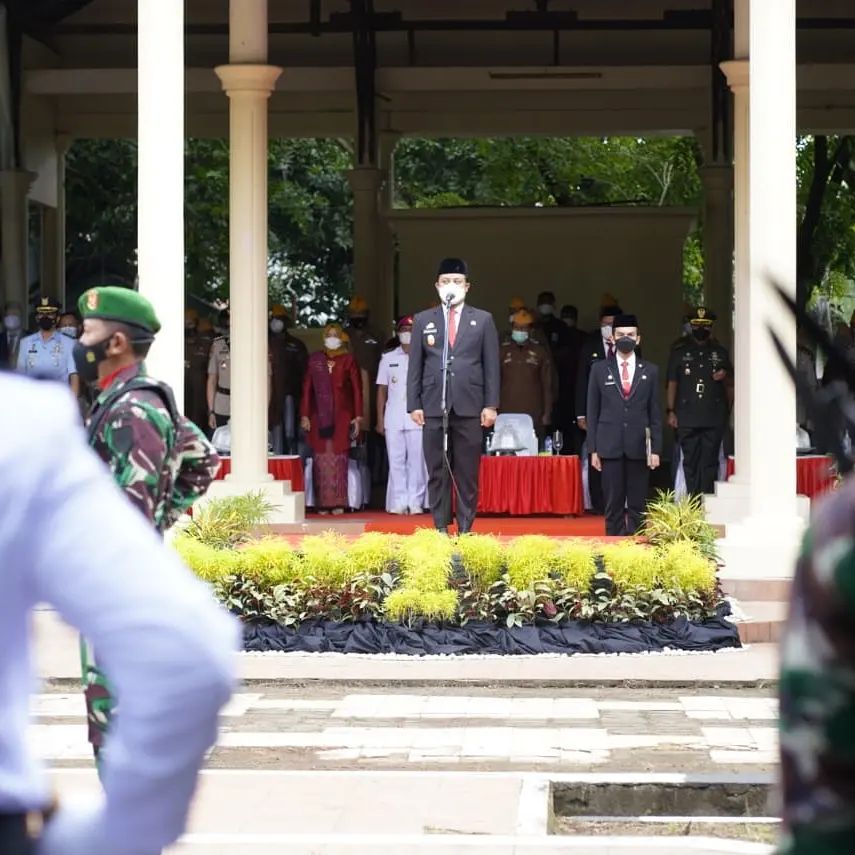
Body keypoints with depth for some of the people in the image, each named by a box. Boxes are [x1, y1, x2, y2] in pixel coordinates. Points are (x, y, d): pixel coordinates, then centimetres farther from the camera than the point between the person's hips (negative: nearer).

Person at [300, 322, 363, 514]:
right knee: (322, 460, -2)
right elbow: (307, 389, 9)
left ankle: (338, 503, -2)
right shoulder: (314, 360, 10)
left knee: (339, 459, -5)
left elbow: (357, 390, 4)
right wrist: (304, 415, 2)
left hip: (342, 417, -1)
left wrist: (357, 417, -1)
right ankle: (323, 503, 0)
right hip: (319, 417, 1)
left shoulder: (348, 361, 5)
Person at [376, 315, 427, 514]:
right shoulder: (388, 359, 13)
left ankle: (415, 502, 2)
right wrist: (380, 420, 7)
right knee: (396, 461, 0)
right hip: (394, 419, 2)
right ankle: (399, 503, 3)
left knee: (417, 460, -3)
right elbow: (382, 391, 13)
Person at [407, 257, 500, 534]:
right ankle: (441, 527, 6)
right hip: (434, 406, 1)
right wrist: (414, 404, 1)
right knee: (437, 471, 2)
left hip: (469, 407, -1)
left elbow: (492, 366, 5)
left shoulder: (483, 320, 8)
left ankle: (465, 529, 4)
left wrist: (491, 405, -1)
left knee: (468, 472, 0)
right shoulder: (423, 320, 10)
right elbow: (415, 366, 9)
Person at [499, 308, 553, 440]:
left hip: (534, 417, 0)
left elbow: (547, 385, 10)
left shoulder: (540, 352, 10)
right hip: (507, 414, 0)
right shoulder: (503, 351, 11)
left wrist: (547, 414, 4)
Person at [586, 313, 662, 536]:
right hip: (610, 446, 0)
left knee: (637, 505, 1)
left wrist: (656, 449, 1)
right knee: (614, 505, 0)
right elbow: (592, 411, 7)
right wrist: (593, 449, 1)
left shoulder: (650, 371, 8)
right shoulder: (599, 369, 7)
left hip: (639, 447, 1)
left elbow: (655, 413, 8)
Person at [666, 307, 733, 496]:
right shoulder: (680, 352, 9)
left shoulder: (720, 352, 13)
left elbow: (730, 384, 19)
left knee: (709, 463, -2)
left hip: (714, 417, 1)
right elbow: (672, 383, 8)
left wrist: (724, 376, -4)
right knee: (690, 462, 0)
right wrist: (671, 411, 1)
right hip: (687, 417, -1)